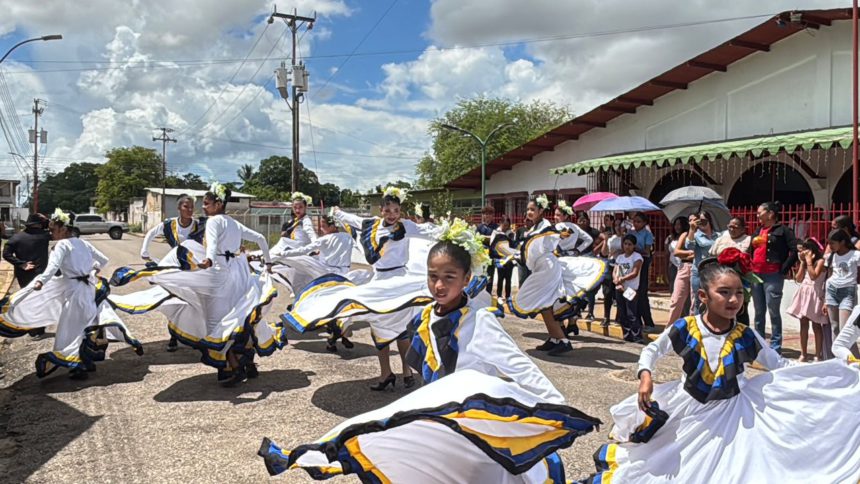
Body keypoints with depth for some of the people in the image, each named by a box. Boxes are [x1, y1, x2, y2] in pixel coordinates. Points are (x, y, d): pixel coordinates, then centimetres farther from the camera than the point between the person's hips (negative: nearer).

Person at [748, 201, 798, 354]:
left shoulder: (782, 230, -4)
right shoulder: (758, 231, 18)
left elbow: (795, 251, -12)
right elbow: (750, 251, 23)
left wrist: (784, 269, -13)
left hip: (773, 276, -7)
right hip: (756, 275, 7)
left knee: (773, 311, -6)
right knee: (759, 311, 13)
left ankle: (775, 347, 1)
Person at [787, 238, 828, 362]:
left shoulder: (820, 261, -7)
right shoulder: (805, 262, 13)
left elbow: (814, 276, -20)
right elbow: (798, 279, 6)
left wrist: (809, 261, -14)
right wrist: (803, 262, 3)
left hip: (815, 294, -7)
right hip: (804, 293, 7)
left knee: (816, 325, -1)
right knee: (803, 324, 8)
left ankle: (818, 355, 6)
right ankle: (803, 354, 14)